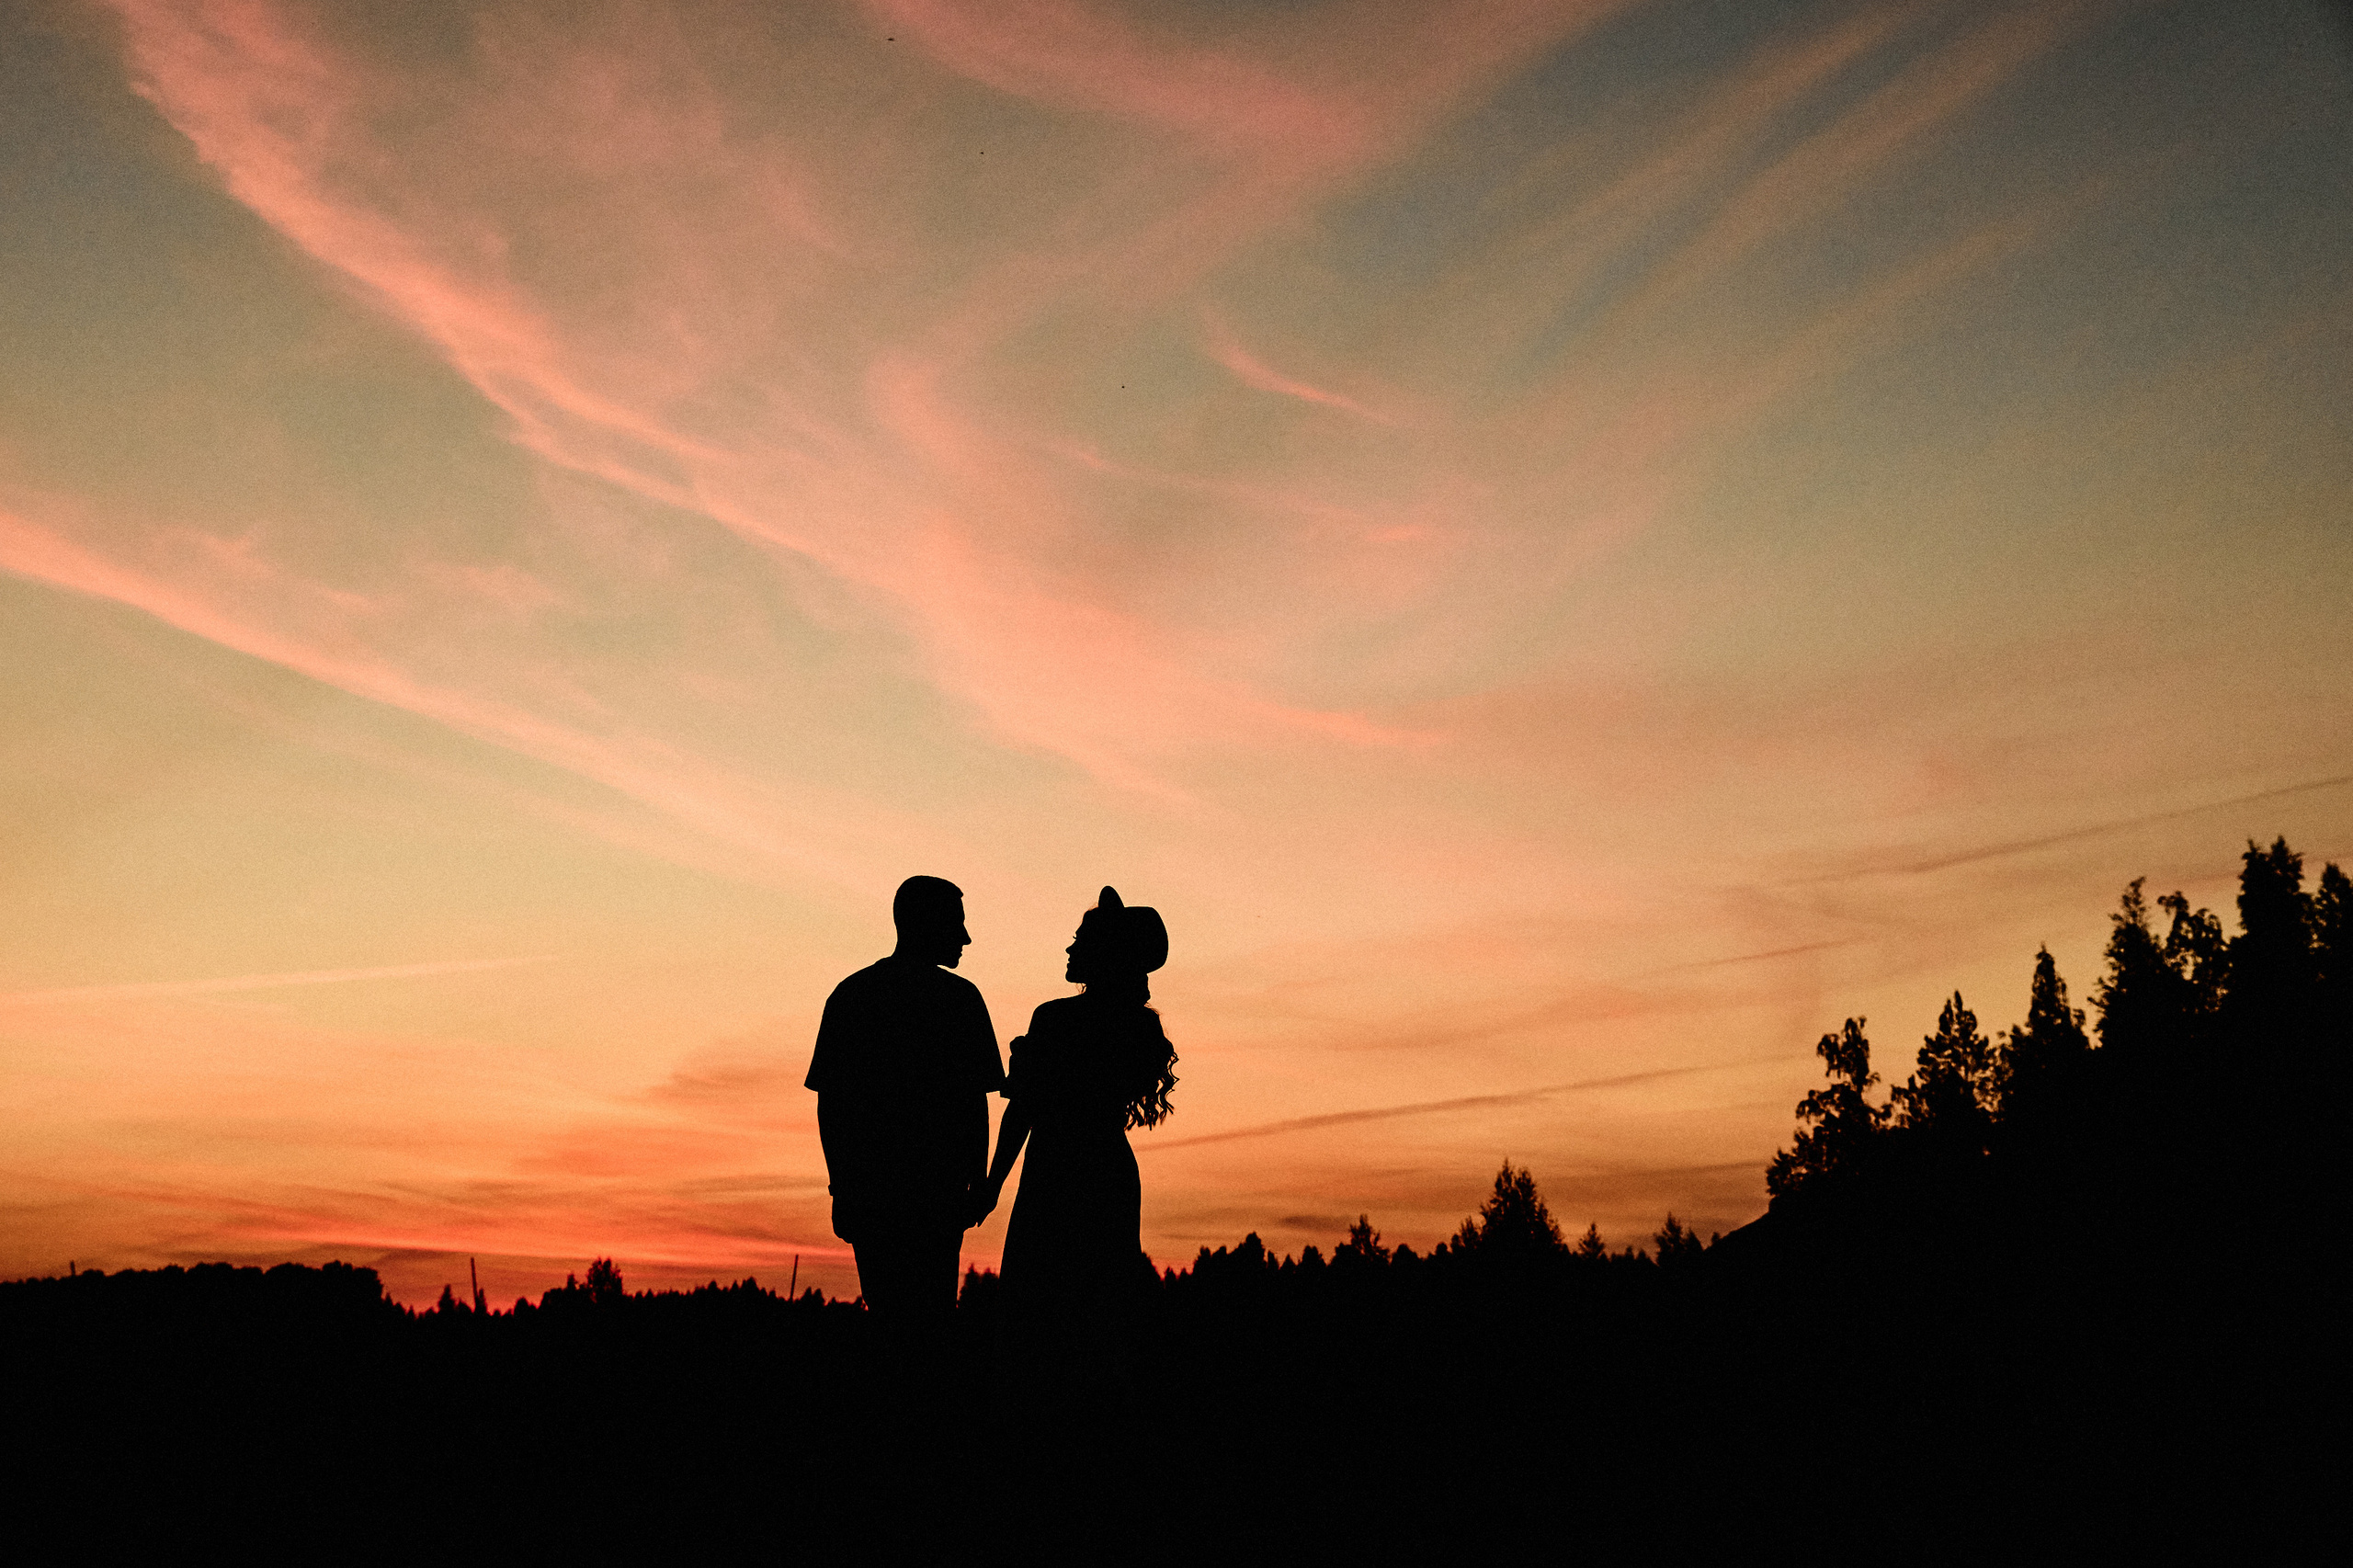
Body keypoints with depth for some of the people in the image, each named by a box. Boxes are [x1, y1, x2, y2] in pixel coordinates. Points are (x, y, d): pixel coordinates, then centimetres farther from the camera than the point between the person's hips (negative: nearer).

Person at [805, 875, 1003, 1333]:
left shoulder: (850, 994, 9)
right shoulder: (959, 996, -2)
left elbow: (828, 1101, 7)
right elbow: (975, 1101, -3)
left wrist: (841, 1185, 11)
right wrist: (977, 1182, 4)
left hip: (867, 1186, 3)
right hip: (936, 1184, -3)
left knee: (884, 1308, 11)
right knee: (927, 1310, 0)